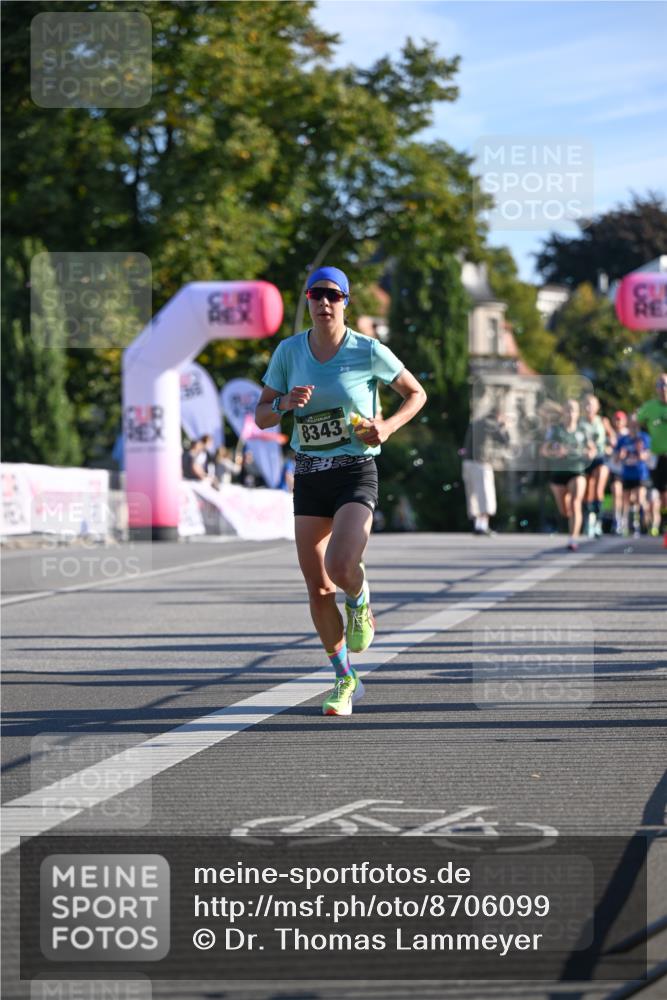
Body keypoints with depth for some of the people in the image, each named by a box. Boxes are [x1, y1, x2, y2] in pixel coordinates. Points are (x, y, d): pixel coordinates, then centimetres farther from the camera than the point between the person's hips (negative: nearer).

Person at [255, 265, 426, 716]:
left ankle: (361, 603, 12)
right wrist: (285, 403, -16)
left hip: (357, 473, -3)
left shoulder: (369, 351, -6)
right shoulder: (289, 351, 2)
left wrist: (388, 426, -10)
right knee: (317, 587, 3)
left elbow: (416, 393, 7)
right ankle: (345, 680, 21)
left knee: (340, 566, -26)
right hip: (309, 476, 3)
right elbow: (261, 417, 6)